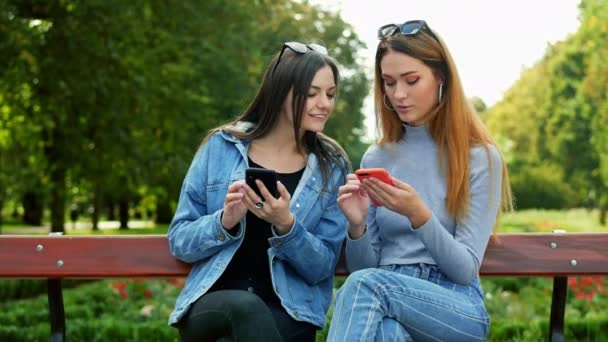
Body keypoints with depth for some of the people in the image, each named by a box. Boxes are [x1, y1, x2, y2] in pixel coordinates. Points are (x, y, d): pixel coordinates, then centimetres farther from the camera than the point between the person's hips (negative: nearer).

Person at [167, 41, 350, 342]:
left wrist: (286, 226, -19)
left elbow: (322, 267, 0)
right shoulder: (222, 147, 3)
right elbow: (179, 241, 4)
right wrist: (224, 222, -17)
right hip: (213, 303, 0)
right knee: (245, 307, -36)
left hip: (288, 314, 0)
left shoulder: (332, 167, 5)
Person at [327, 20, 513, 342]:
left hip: (457, 308, -2)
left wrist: (419, 215, -22)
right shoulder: (375, 158, 13)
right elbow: (363, 267, 11)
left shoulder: (480, 157, 1)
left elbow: (466, 269, -6)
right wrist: (357, 226, -11)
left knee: (364, 285, -34)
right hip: (386, 299, 2)